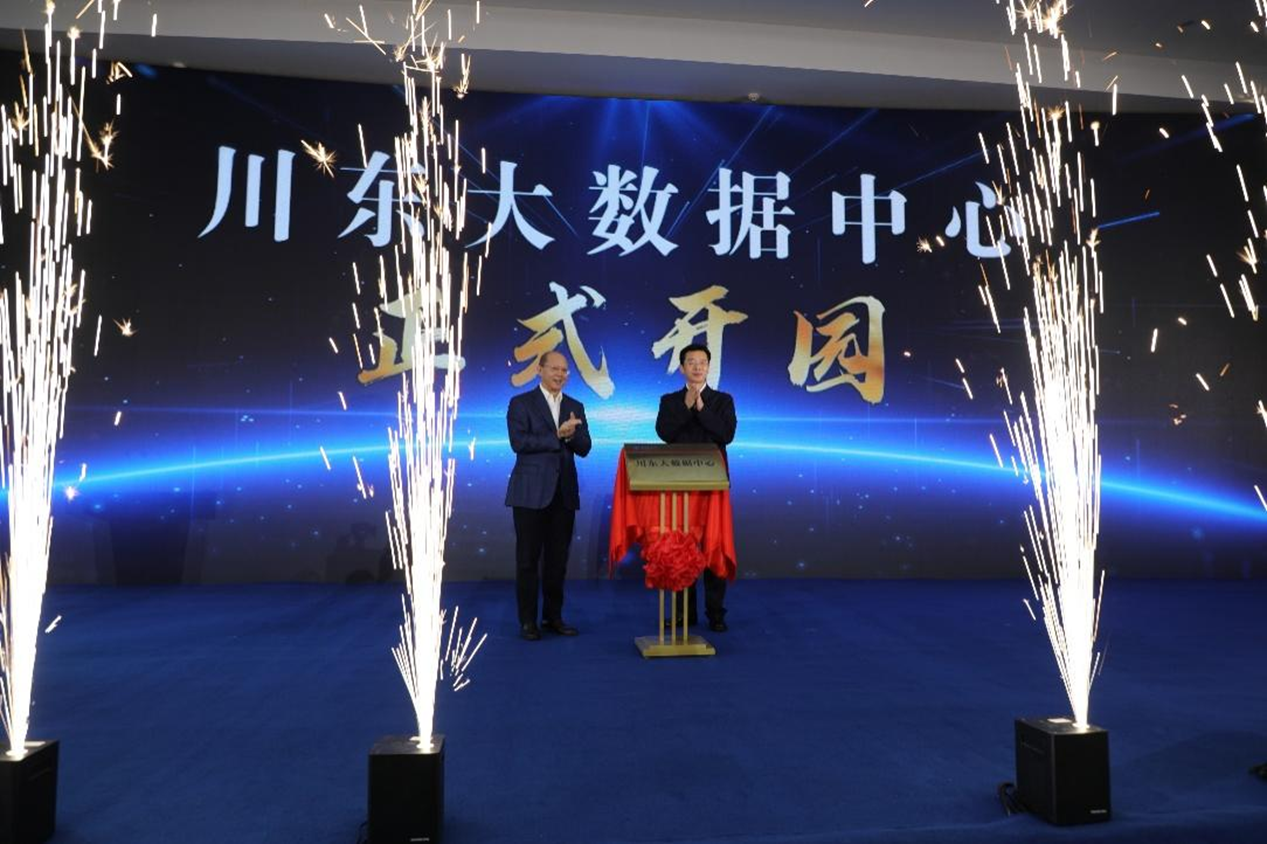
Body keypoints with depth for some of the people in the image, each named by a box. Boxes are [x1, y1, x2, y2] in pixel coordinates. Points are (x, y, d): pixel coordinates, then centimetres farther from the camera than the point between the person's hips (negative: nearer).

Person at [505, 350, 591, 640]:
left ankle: (553, 616, 21)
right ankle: (528, 620, 11)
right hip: (531, 492, -4)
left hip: (564, 492, 4)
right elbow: (519, 442, -14)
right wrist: (557, 435, -16)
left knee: (558, 559, 9)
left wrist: (571, 434, -15)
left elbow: (584, 448, 5)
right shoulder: (520, 403, -1)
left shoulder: (575, 407, 12)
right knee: (528, 559, 2)